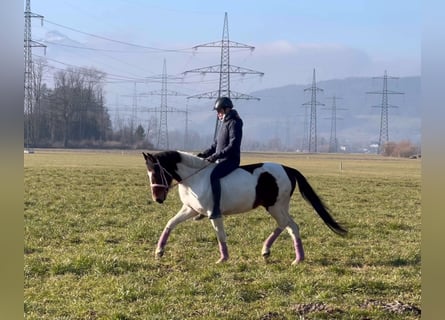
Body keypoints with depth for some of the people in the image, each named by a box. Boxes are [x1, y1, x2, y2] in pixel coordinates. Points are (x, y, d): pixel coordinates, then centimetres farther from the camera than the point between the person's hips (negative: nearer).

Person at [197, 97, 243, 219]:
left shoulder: (234, 123, -12)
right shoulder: (224, 123, 17)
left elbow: (233, 145, -21)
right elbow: (216, 144, 23)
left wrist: (216, 155, -26)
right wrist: (205, 154, 9)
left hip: (230, 160, -10)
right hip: (221, 160, 10)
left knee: (214, 176, -33)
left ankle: (216, 209, -37)